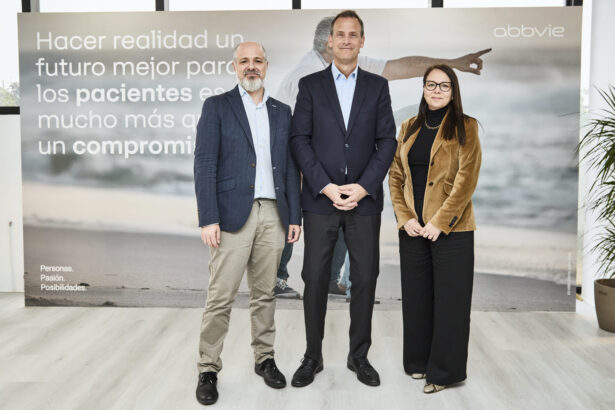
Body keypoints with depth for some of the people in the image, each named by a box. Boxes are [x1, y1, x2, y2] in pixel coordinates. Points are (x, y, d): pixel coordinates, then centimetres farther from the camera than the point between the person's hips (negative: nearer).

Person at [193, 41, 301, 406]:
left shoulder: (282, 112, 14)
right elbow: (204, 164, -5)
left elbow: (290, 168, 13)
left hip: (273, 214, 4)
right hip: (233, 213, -3)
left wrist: (295, 216, 7)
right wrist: (208, 219, -12)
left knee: (265, 293, 12)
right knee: (221, 296, -2)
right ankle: (208, 369, 11)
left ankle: (264, 358, 26)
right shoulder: (217, 106, 3)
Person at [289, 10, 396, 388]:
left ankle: (360, 356, 22)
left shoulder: (378, 86, 9)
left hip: (365, 199, 1)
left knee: (365, 279, 6)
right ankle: (312, 357, 19)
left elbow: (387, 141, 2)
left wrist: (364, 187, -10)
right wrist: (326, 187, -11)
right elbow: (300, 140, -1)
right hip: (320, 200, -1)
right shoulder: (310, 85, 6)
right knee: (315, 279, 3)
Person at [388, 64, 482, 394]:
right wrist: (405, 217, -5)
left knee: (449, 299, 2)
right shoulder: (409, 128, 11)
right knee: (416, 296, 12)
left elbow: (466, 179, -9)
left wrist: (439, 222, -15)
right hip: (412, 227, 4)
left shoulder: (465, 127, -1)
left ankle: (444, 370, 15)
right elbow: (395, 175, 8)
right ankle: (419, 361, 28)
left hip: (450, 228, -4)